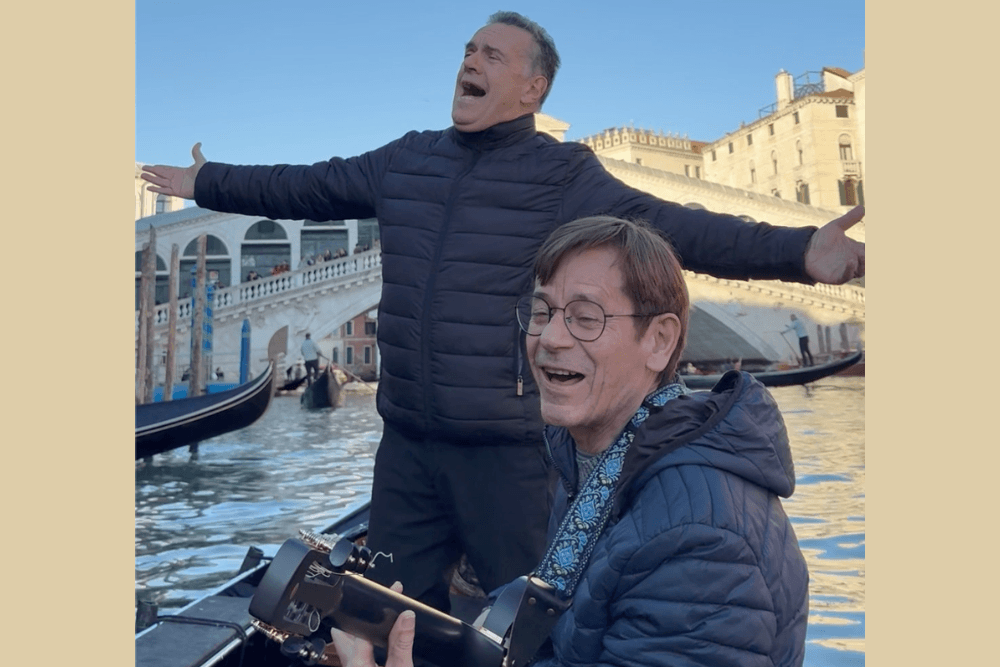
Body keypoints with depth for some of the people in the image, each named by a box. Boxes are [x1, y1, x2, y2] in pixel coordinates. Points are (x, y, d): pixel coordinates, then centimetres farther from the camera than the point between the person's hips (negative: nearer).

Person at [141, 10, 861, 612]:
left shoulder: (561, 175, -6)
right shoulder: (405, 160, 10)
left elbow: (667, 224, -17)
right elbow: (303, 188, 20)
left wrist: (799, 250, -29)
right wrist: (204, 182, 29)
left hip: (506, 446, -5)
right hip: (406, 437, 5)